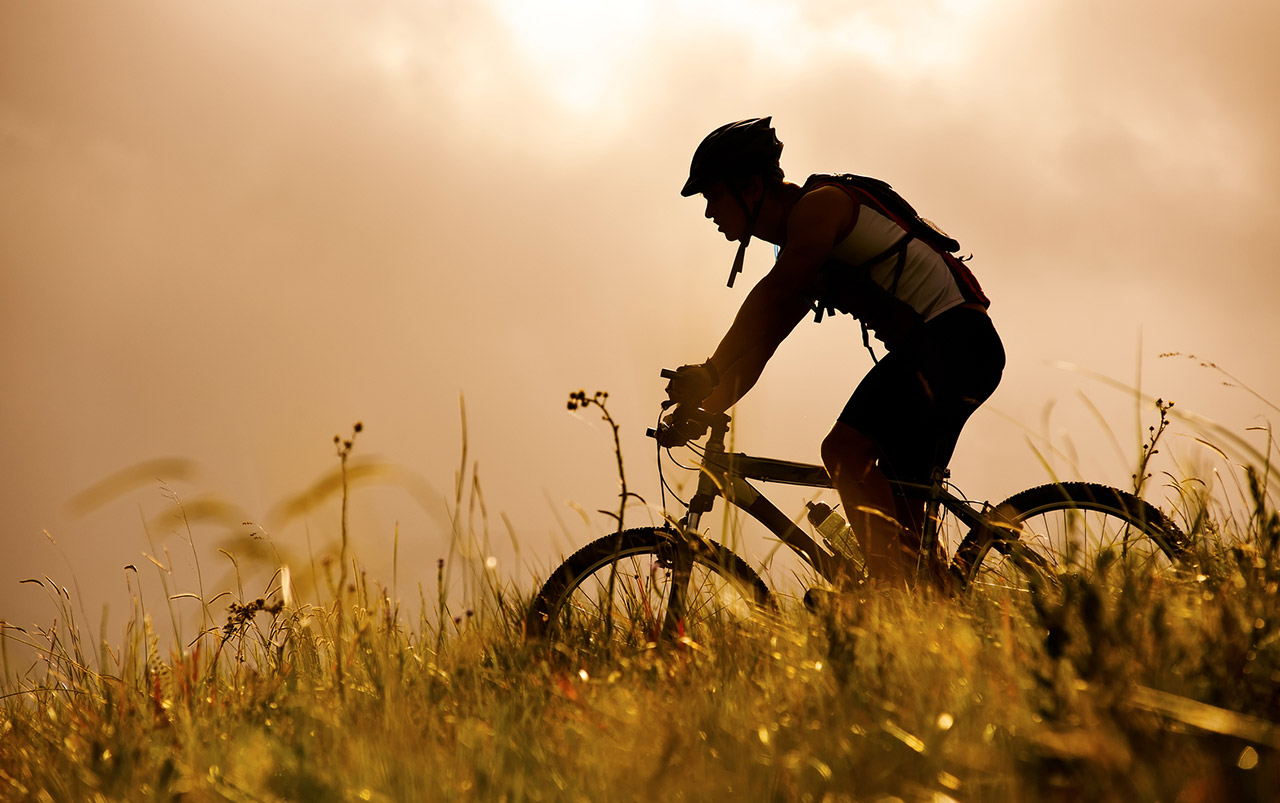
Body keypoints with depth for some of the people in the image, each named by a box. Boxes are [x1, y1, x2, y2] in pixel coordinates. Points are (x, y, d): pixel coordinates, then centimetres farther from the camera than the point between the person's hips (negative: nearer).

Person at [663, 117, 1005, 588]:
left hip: (955, 337, -10)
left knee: (845, 449, -23)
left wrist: (708, 373, -30)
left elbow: (770, 296, -25)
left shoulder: (820, 203, -10)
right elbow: (760, 343, 19)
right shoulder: (800, 251, 20)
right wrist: (703, 408, 8)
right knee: (897, 509, 10)